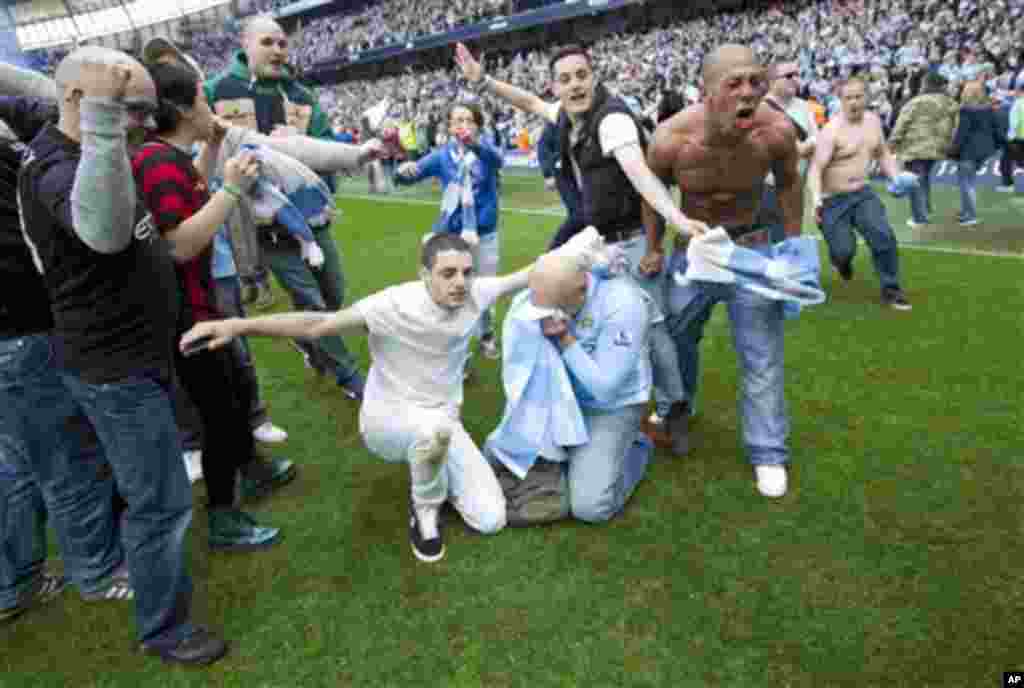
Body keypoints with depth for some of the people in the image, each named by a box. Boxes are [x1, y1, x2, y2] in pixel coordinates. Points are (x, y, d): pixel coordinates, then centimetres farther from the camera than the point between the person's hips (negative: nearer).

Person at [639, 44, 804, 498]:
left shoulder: (776, 131, -23)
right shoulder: (671, 138, -26)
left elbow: (788, 183, -1)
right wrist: (654, 249, 1)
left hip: (751, 247, -1)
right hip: (692, 248, 1)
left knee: (762, 358, 1)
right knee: (674, 337, 19)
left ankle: (768, 453, 18)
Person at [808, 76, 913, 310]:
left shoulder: (873, 120, 5)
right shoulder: (831, 130, -17)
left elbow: (883, 154, 18)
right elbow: (816, 168, -23)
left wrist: (897, 178, 2)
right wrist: (816, 198, -38)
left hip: (863, 193, 5)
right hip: (834, 200, -5)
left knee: (884, 237, -9)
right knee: (844, 250, -7)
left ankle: (891, 290, 6)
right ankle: (841, 259, 33)